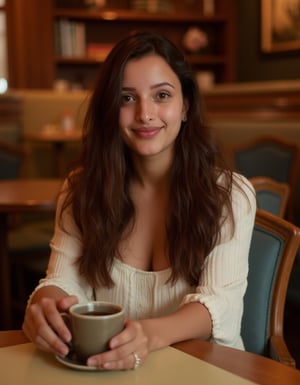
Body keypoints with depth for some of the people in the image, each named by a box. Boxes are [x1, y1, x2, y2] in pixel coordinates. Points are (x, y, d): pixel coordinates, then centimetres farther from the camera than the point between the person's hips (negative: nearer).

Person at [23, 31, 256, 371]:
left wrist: (151, 335, -39)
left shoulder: (230, 194, -7)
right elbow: (63, 281, -6)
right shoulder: (81, 190, 3)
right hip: (105, 367, 4)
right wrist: (44, 306, -31)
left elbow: (219, 302, -18)